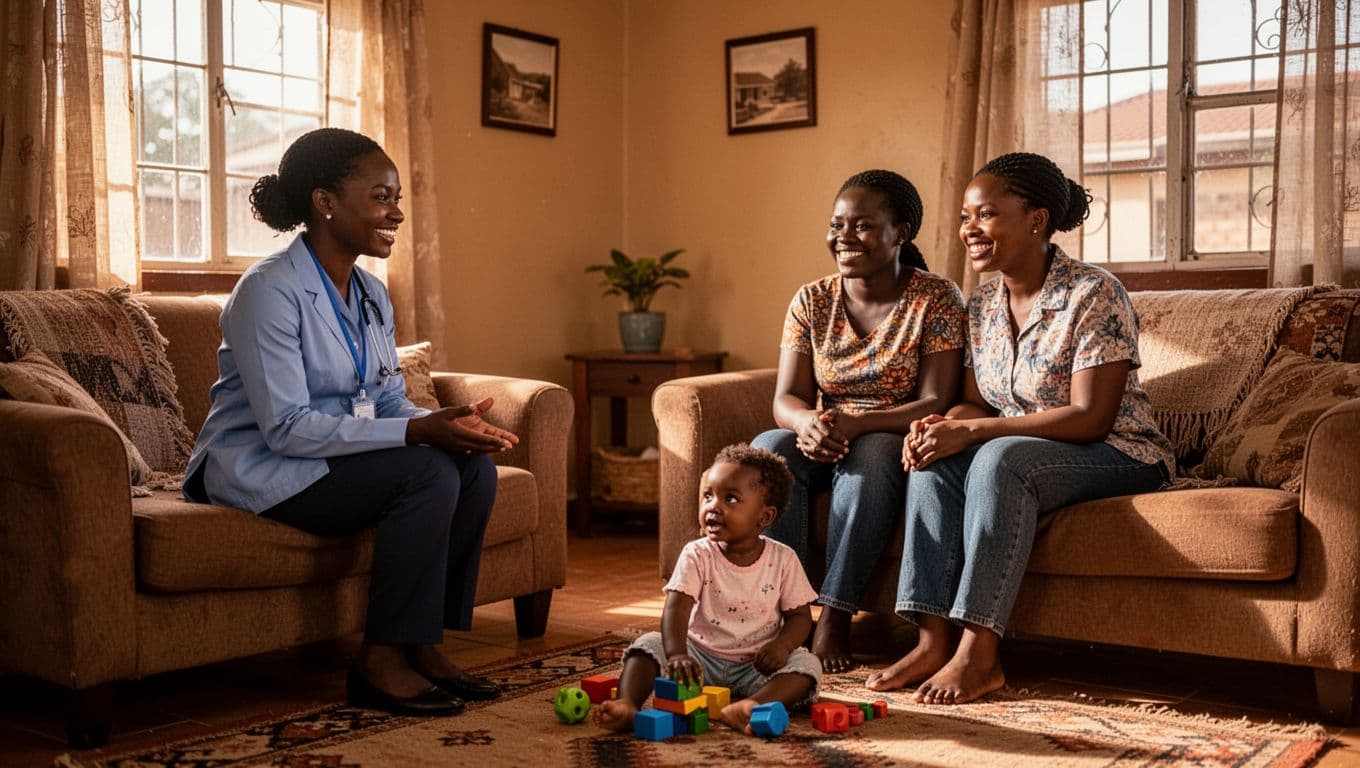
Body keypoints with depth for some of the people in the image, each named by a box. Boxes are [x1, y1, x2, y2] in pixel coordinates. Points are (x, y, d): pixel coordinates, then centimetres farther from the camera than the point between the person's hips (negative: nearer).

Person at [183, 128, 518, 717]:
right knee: (428, 473, -27)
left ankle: (422, 644, -4)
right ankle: (381, 662, -17)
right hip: (258, 465, -8)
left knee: (475, 469, -12)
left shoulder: (372, 295, 8)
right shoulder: (270, 289, -19)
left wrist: (449, 424, -15)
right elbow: (286, 427, -25)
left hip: (337, 455, 8)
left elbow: (391, 403, 8)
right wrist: (419, 432, -31)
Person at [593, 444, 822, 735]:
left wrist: (782, 645, -22)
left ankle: (753, 706, -48)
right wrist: (677, 655, -40)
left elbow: (800, 615, 2)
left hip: (757, 665, 0)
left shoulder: (783, 560, -3)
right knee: (648, 644, -19)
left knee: (808, 665, -24)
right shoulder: (696, 555, -7)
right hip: (699, 658, 0)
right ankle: (627, 706, -39)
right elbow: (676, 608, -21)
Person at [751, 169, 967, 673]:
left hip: (896, 444, -3)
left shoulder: (936, 300, -7)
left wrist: (855, 425, -30)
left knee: (869, 457, -38)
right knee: (765, 450, -28)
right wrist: (808, 423, -27)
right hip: (822, 442, 4)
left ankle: (835, 617, -34)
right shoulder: (812, 300, 5)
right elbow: (785, 399, -1)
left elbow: (936, 403, -15)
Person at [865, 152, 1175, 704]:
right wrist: (940, 425, -17)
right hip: (1024, 458, 6)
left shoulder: (1095, 295, -16)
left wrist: (973, 430, -26)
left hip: (1118, 457, -6)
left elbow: (1089, 418, -22)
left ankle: (979, 653, -33)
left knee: (1000, 457, -34)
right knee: (934, 460, -22)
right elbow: (976, 403, 8)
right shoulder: (982, 305, 6)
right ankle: (934, 640, -25)